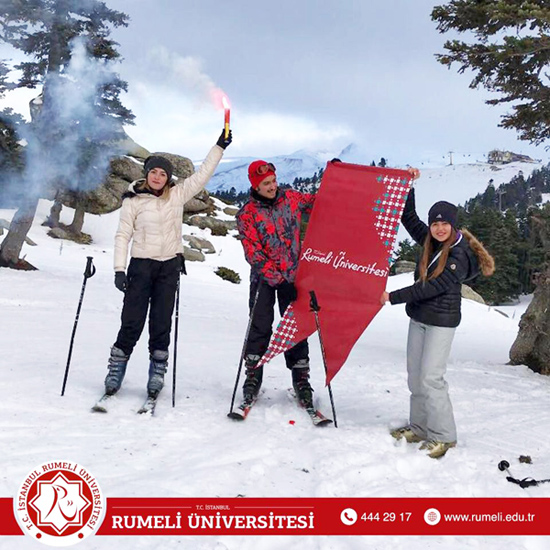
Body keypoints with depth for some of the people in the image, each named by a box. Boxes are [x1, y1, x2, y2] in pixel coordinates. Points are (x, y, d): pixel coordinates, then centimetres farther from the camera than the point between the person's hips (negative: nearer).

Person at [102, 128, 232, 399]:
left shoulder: (177, 194, 4)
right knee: (132, 323, -2)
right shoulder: (133, 200, -2)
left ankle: (157, 375, 12)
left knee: (161, 324, 5)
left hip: (170, 266, 2)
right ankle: (115, 374, 8)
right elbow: (123, 235, -1)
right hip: (141, 265, -2)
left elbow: (202, 174, 6)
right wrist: (119, 270, -8)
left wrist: (220, 146, 2)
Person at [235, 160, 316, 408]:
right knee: (260, 327, 0)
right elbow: (253, 254, -12)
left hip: (293, 275, 2)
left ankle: (301, 378, 13)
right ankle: (253, 376, 13)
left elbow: (317, 202, 19)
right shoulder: (247, 214, -8)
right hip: (265, 277, -2)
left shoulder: (291, 198, 1)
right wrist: (278, 277, -19)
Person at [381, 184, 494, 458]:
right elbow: (408, 217, 15)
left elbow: (433, 287, -23)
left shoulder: (460, 255, -17)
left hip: (441, 321, -8)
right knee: (415, 374, 10)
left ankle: (443, 436, 3)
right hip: (418, 317, 8)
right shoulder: (430, 241, 4)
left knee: (430, 377, -8)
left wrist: (393, 297, -21)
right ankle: (420, 427, 22)